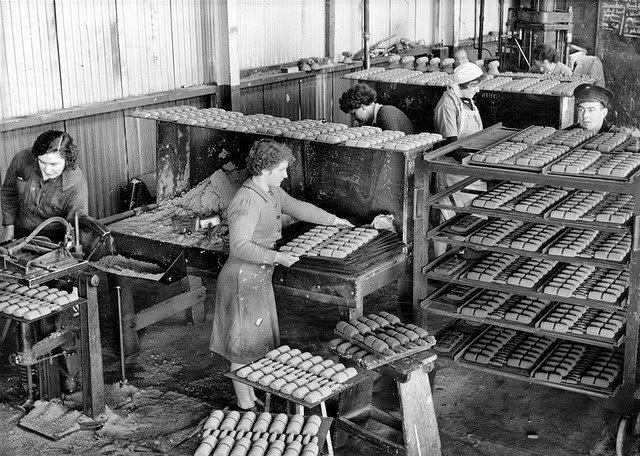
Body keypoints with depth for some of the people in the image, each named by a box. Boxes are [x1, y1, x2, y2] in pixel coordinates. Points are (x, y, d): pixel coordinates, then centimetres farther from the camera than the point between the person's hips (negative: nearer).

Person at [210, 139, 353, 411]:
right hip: (243, 280, -10)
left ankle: (252, 397, 34)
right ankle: (245, 406, 16)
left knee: (257, 342, 20)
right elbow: (239, 246, -27)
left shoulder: (272, 192, 6)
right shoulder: (247, 201, -25)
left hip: (260, 278, 10)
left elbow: (296, 207, 22)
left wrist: (333, 220, 28)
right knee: (243, 347, 3)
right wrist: (276, 257, -28)